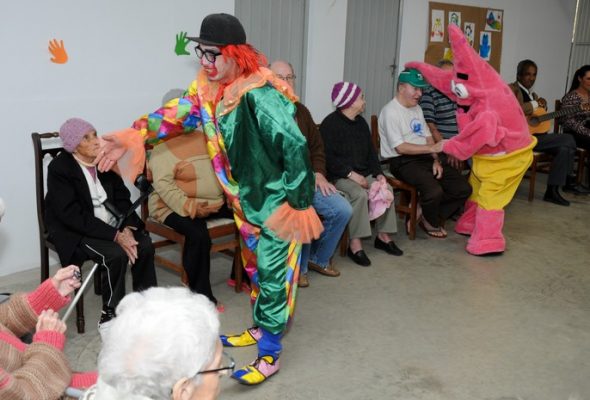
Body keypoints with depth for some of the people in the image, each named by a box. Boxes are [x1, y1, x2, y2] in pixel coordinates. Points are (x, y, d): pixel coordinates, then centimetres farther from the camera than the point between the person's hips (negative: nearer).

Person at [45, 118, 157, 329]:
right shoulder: (59, 168, -15)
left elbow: (122, 197, 3)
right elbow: (72, 215, -22)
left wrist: (127, 228, -16)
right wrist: (115, 236, -27)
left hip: (111, 224, 5)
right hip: (76, 230, -5)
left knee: (145, 246, -18)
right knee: (116, 254, -29)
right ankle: (109, 315, -11)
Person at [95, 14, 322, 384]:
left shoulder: (260, 96, -29)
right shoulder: (209, 88, -3)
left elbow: (295, 147, -30)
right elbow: (179, 114, 7)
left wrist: (297, 203, -25)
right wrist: (134, 137, -4)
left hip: (278, 200, -8)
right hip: (247, 199, 8)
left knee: (273, 273, 0)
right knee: (255, 267, 20)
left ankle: (270, 355, 10)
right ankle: (261, 328, 39)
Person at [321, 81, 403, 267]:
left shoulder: (361, 123, 16)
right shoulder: (330, 124, -10)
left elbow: (370, 152, 17)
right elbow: (328, 157, -18)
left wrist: (379, 173, 1)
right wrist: (351, 174, -23)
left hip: (363, 174, 8)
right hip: (339, 176, -8)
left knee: (387, 189, -13)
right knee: (360, 194, -33)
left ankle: (383, 235, 0)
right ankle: (355, 244, -24)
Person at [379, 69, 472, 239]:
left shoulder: (417, 108, 17)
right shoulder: (390, 112, -12)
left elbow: (427, 137, 16)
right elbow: (400, 148, -19)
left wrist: (436, 160, -1)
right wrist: (432, 148, -23)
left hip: (426, 157, 9)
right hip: (403, 162, -9)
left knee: (463, 188, -4)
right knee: (434, 191, -32)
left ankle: (427, 217, 10)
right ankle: (432, 223, 1)